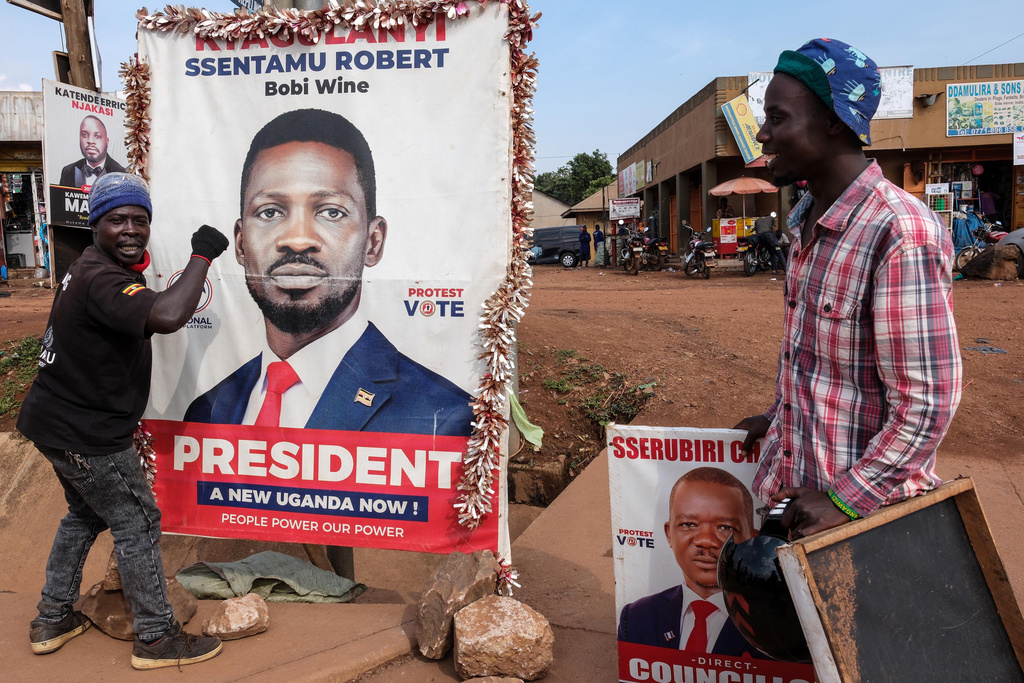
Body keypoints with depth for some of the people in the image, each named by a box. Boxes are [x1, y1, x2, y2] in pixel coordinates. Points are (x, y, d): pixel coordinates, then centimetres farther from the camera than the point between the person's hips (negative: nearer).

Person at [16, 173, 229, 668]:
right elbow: (166, 318, -44)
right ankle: (156, 638, 14)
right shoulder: (102, 281, -26)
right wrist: (201, 257, -33)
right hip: (87, 436, -10)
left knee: (85, 513, 26)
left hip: (56, 422, 11)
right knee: (137, 523, 2)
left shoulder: (88, 269, 7)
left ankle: (53, 619, 39)